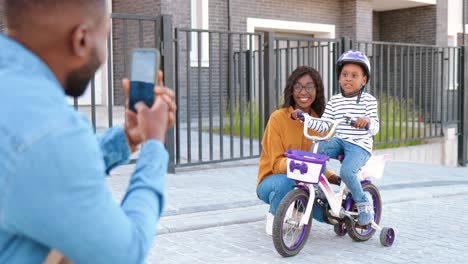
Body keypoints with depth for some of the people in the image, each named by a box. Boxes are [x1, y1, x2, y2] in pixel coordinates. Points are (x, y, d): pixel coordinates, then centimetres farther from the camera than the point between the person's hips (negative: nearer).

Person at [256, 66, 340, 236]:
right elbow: (276, 163, -15)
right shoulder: (278, 118, -14)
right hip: (272, 180, -4)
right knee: (284, 183, -39)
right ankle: (274, 216, -5)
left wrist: (334, 178, -16)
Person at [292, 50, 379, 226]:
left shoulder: (368, 100, 2)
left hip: (360, 145, -4)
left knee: (347, 171, -29)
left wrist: (367, 121, -30)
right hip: (338, 140, 4)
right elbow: (324, 125, 6)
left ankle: (363, 201, -2)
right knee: (317, 149, -27)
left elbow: (374, 128, -7)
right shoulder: (334, 101, 12)